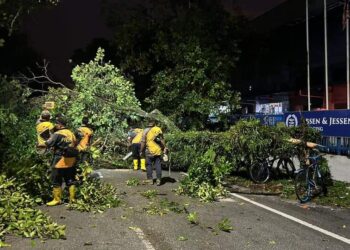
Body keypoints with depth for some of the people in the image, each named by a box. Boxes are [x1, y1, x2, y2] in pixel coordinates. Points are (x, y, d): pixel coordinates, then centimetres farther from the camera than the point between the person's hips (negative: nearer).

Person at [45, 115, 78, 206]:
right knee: (70, 180, 14)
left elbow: (47, 144, -15)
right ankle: (72, 198, 19)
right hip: (71, 161, 7)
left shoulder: (57, 134, -15)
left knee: (56, 181, 5)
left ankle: (57, 199, 10)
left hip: (60, 161, -7)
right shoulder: (71, 133, 8)